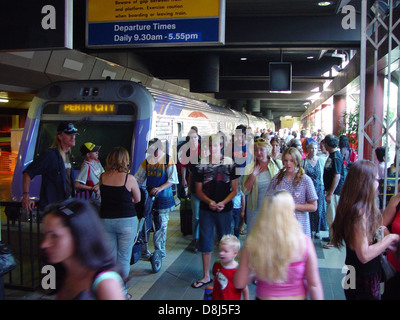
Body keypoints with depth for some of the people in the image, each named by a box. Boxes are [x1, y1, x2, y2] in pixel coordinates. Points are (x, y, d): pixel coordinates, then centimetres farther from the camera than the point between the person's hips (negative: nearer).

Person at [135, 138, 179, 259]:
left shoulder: (168, 160, -4)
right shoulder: (147, 161, 10)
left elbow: (173, 180, -9)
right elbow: (138, 178, 15)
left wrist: (160, 188, -22)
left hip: (163, 197, -4)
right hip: (149, 196, 4)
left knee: (161, 225, -1)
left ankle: (160, 251, 7)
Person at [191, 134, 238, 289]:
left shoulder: (230, 164, -1)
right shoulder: (202, 165, 2)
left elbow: (234, 190, -1)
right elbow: (199, 190, 3)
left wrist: (223, 203, -16)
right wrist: (209, 202, -15)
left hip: (225, 209, -1)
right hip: (206, 209, 1)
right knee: (205, 242, 7)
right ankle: (206, 276, 20)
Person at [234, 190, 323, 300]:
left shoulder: (251, 243, -18)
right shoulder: (304, 242, -20)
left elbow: (239, 283, -11)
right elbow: (314, 284, -14)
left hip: (264, 296, 0)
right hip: (296, 296, 1)